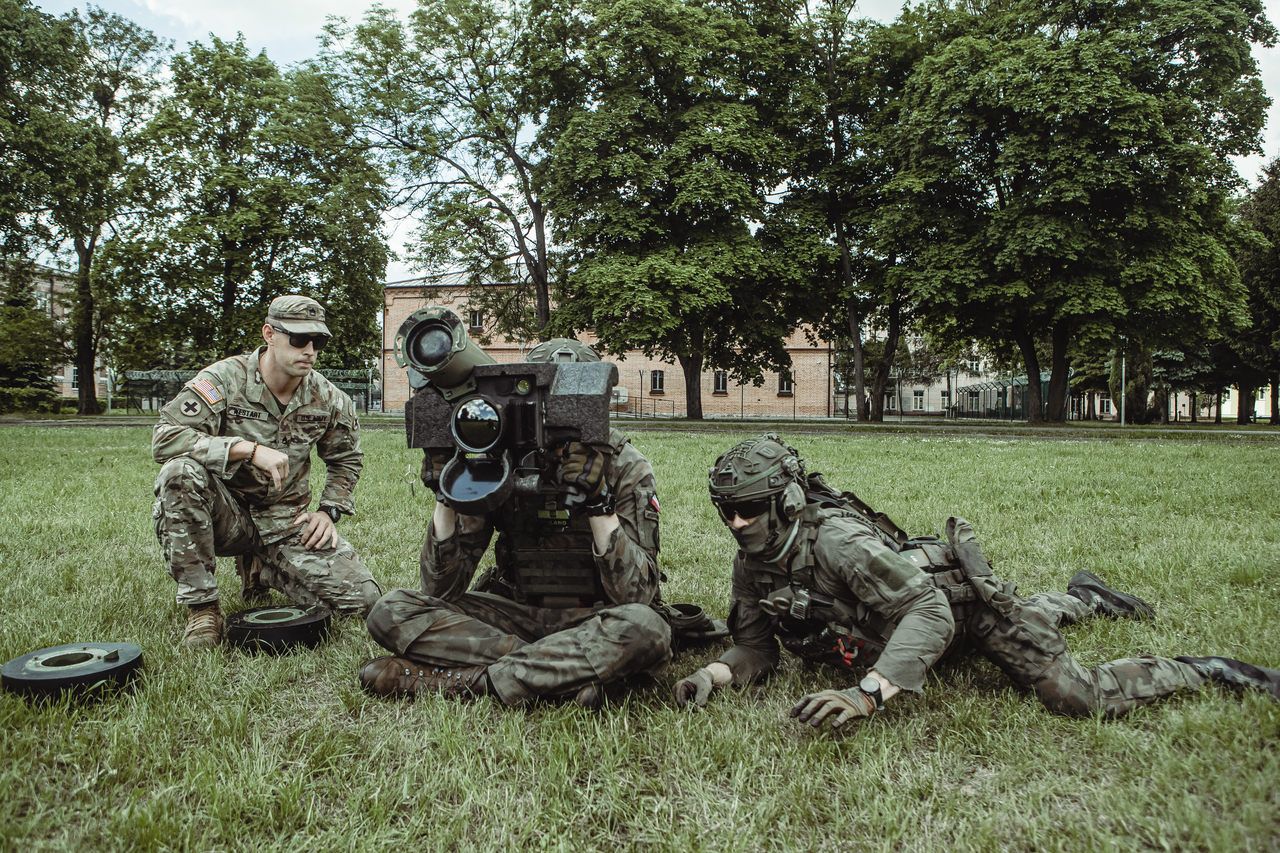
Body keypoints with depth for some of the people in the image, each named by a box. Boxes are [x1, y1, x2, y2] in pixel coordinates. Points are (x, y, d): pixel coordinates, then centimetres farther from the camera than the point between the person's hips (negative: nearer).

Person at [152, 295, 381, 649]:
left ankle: (262, 570, 17)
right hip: (226, 514, -3)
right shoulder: (224, 379, -14)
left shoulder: (328, 400, -1)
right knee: (181, 471, -36)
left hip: (286, 523, 3)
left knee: (363, 599, -12)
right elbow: (164, 437, -26)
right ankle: (201, 606, -20)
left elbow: (346, 460, 16)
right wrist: (249, 449, -33)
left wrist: (329, 511, 2)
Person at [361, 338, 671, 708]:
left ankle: (453, 680, -25)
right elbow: (440, 589, -7)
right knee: (391, 612, -17)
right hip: (512, 613, 3)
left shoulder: (625, 468, -10)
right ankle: (570, 673, -23)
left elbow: (637, 593, -19)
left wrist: (598, 502, -30)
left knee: (645, 629, -36)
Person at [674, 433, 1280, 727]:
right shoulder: (751, 567, -16)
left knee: (1080, 698, -14)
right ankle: (1082, 597, 63)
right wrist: (711, 675, -32)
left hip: (958, 594, -8)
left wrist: (867, 695, -58)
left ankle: (1206, 671, 11)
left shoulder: (835, 539, -40)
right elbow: (756, 649, -9)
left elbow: (929, 612, -45)